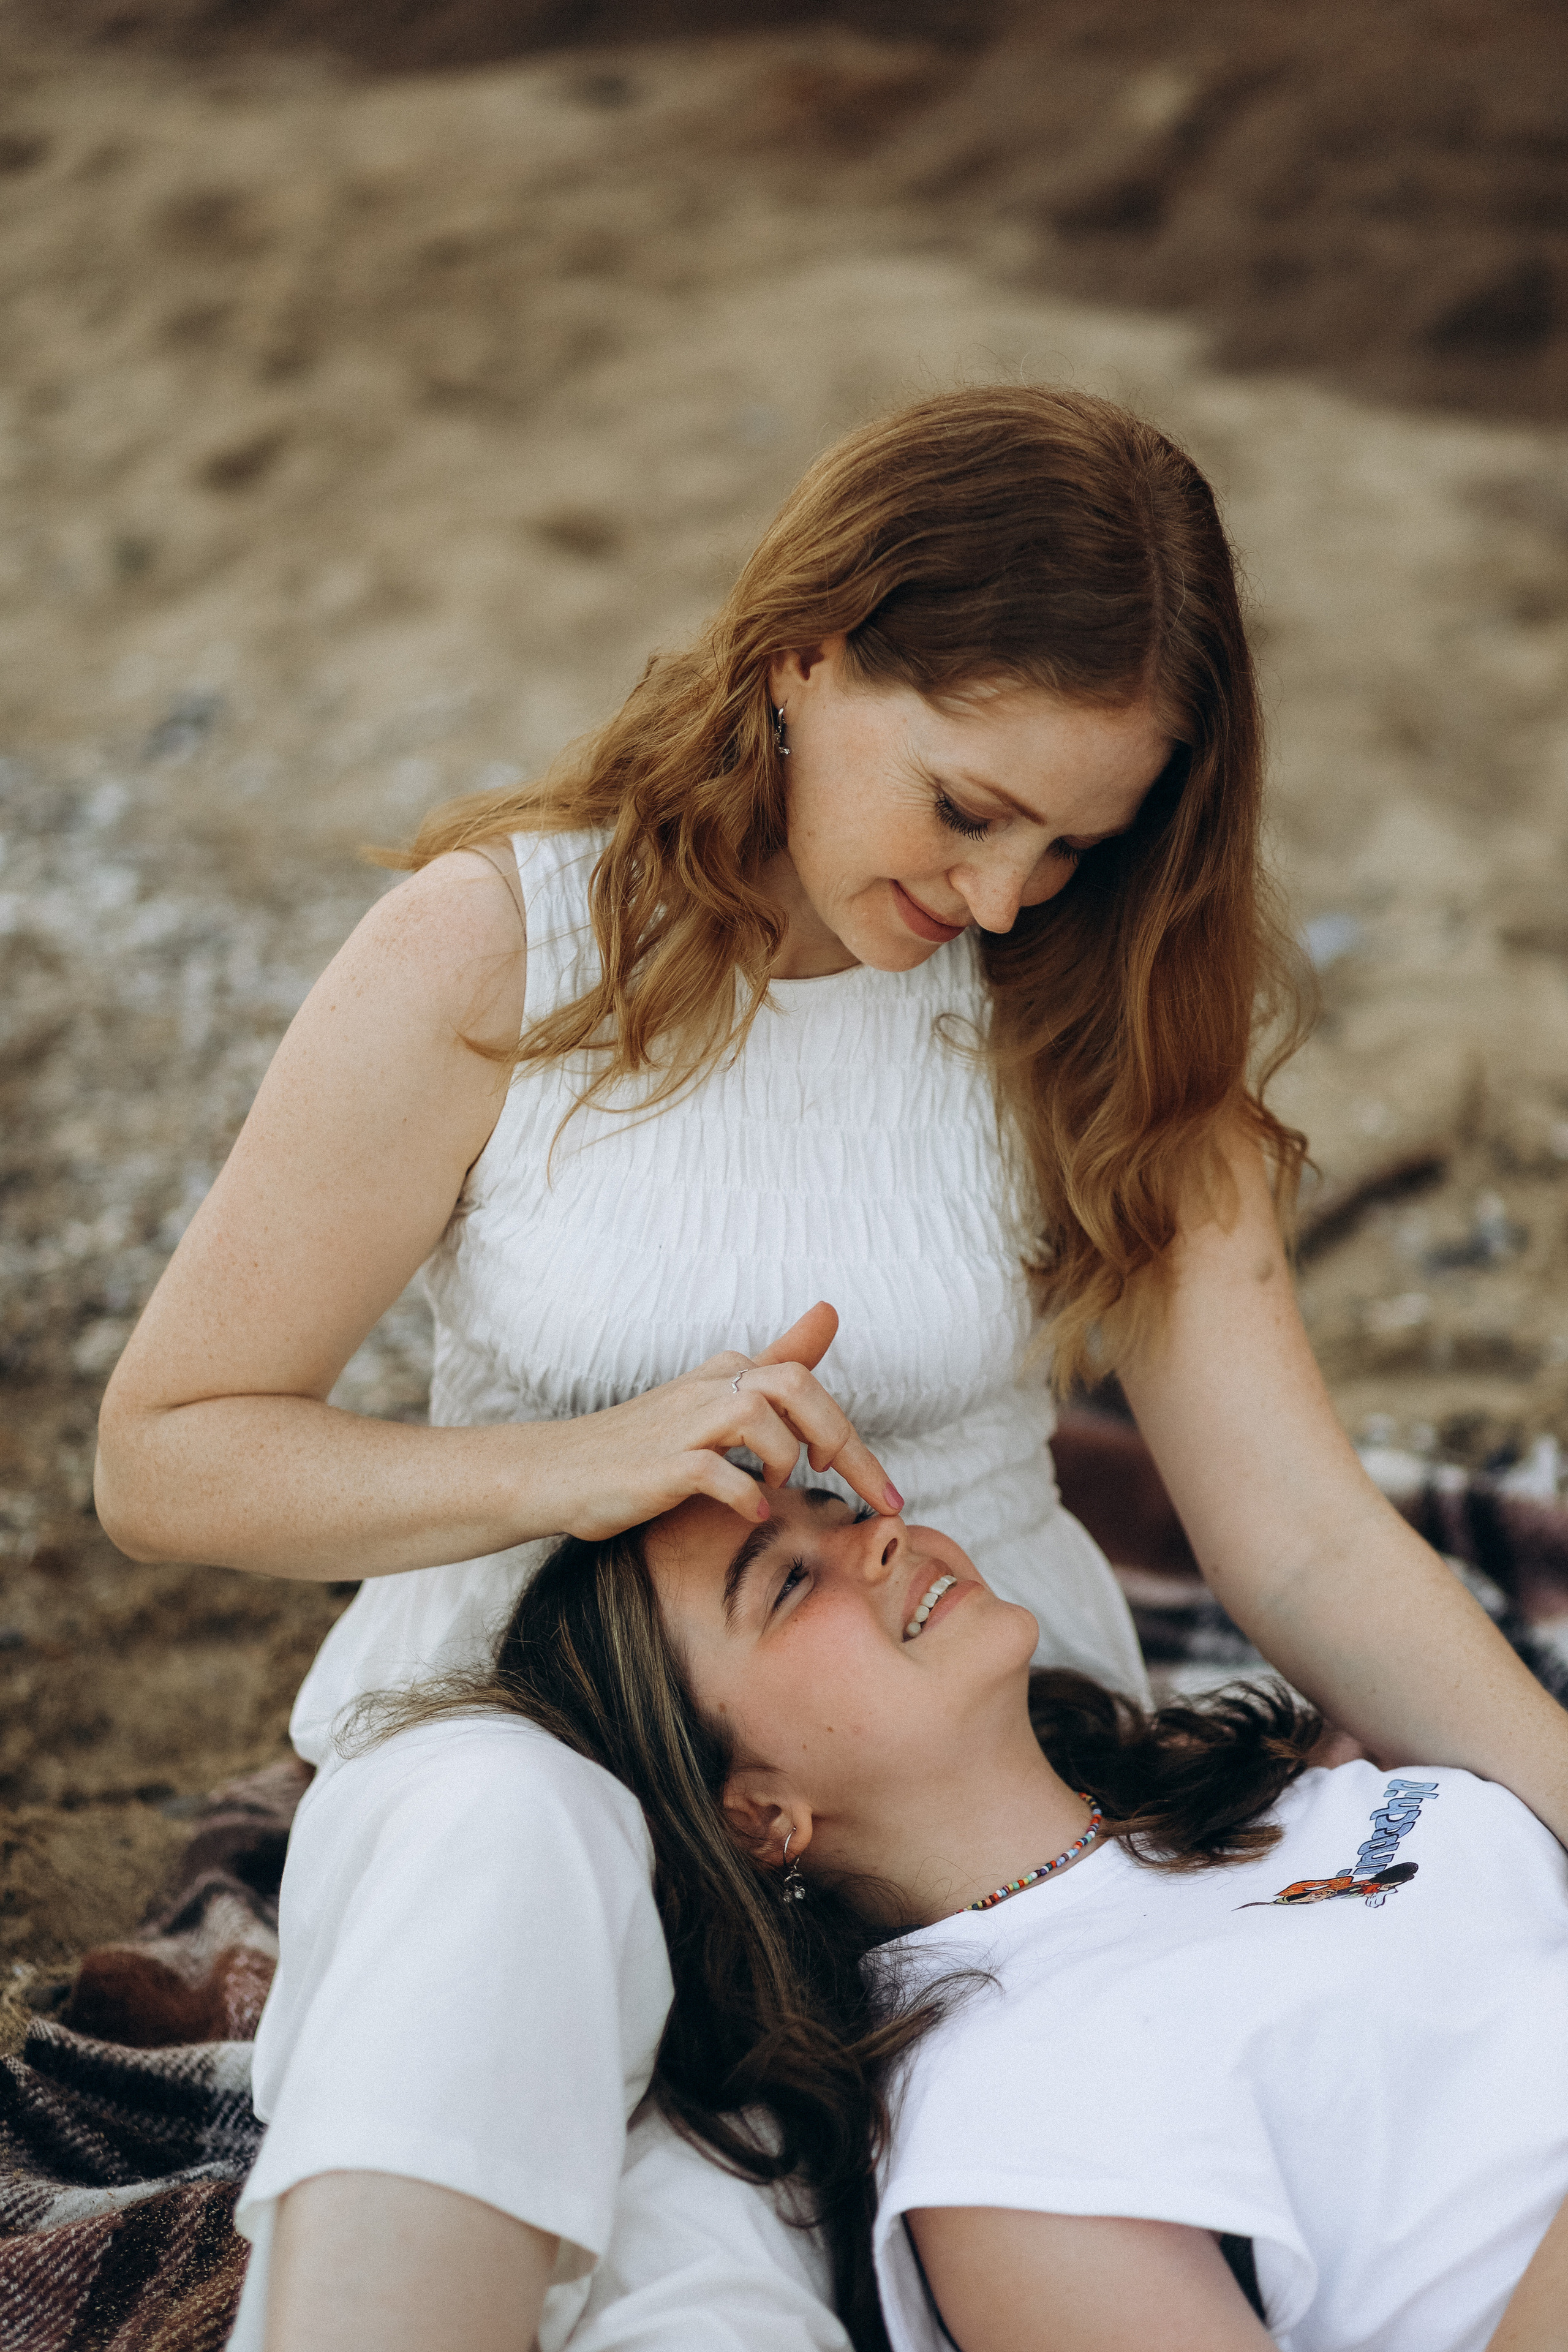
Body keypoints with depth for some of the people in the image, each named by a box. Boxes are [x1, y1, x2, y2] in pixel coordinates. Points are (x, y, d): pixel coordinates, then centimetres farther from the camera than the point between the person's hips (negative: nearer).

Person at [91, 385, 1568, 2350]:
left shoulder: (1103, 1014, -1)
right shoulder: (489, 955, -8)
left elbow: (1304, 1538, -6)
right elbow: (163, 1456, -5)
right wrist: (580, 1464, -20)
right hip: (528, 1719, -1)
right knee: (498, 1852, -38)